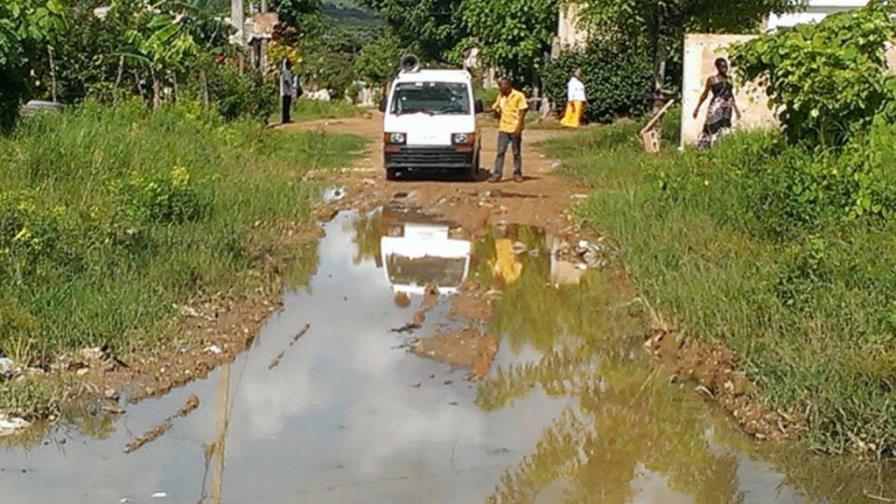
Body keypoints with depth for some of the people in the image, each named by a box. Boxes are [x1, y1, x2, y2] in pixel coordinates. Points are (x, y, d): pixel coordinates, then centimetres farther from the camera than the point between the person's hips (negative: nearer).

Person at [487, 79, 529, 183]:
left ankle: (517, 174, 13)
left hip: (515, 128, -4)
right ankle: (497, 174, -6)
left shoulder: (518, 96, -5)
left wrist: (519, 126, -15)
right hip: (503, 128, 4)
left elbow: (522, 111, -7)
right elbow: (495, 108, 18)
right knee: (500, 151, -4)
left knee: (516, 152, 4)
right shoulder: (500, 96, 12)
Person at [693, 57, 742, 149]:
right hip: (716, 109, -5)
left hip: (727, 109, 5)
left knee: (725, 130, 1)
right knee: (714, 128, -9)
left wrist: (736, 108, 22)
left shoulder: (728, 80, 13)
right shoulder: (712, 79, 1)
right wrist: (697, 108, 6)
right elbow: (704, 95, 6)